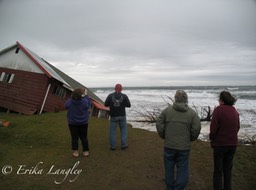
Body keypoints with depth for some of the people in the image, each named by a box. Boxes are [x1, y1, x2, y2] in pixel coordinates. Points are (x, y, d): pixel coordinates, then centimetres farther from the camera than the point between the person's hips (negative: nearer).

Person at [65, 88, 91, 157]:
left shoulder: (70, 102, -17)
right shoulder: (85, 101, -20)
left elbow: (65, 106, 5)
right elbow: (89, 104, 2)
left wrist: (72, 97, 7)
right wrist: (86, 95, 10)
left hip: (72, 123, 0)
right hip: (83, 123, 0)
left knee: (74, 137, 11)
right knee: (84, 137, 12)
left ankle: (75, 151, 18)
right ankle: (85, 151, 22)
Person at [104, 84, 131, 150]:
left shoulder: (110, 95, -7)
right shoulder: (124, 96, -7)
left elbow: (106, 105, -1)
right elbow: (129, 105, -1)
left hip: (113, 116, 0)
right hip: (122, 116, 0)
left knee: (112, 130, 9)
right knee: (123, 130, 13)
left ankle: (113, 146, 13)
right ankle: (124, 145, 17)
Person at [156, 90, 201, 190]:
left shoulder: (167, 110, -5)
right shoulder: (192, 112, -4)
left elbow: (159, 124, -6)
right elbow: (196, 129, -8)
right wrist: (190, 139, 10)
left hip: (169, 145, 1)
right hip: (184, 146, 0)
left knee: (169, 168, 17)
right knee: (182, 169, 14)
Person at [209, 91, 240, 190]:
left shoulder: (218, 110, -17)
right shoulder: (234, 110, 4)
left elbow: (213, 127, -19)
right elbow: (238, 127, 12)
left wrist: (211, 138, -4)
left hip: (220, 144, -6)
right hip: (232, 144, 6)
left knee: (218, 170, 7)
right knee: (228, 168, 20)